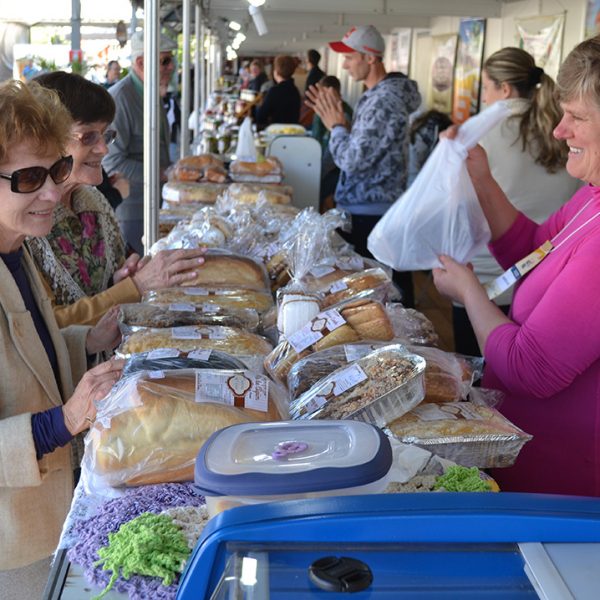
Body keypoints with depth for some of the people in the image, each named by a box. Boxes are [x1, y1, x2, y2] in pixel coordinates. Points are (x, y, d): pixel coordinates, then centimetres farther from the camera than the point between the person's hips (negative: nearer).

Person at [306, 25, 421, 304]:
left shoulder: (384, 101, -20)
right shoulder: (378, 94, 12)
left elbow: (352, 161, -22)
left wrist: (336, 126, -8)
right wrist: (337, 121, 6)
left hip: (370, 215, -10)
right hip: (365, 210, 10)